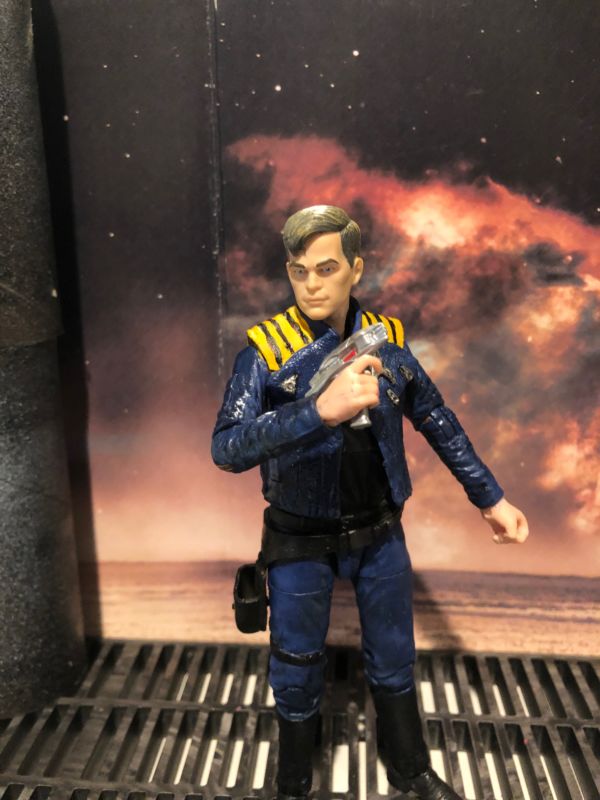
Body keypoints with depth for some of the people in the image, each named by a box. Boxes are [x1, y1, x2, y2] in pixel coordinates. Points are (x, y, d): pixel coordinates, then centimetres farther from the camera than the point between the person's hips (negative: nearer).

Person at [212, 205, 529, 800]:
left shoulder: (387, 337, -6)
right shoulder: (267, 347, -17)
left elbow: (437, 421, 5)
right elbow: (227, 449, -28)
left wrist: (490, 498, 8)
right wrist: (321, 409, -40)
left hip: (379, 532, 3)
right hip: (302, 540, -3)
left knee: (394, 660, 21)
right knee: (297, 670, 16)